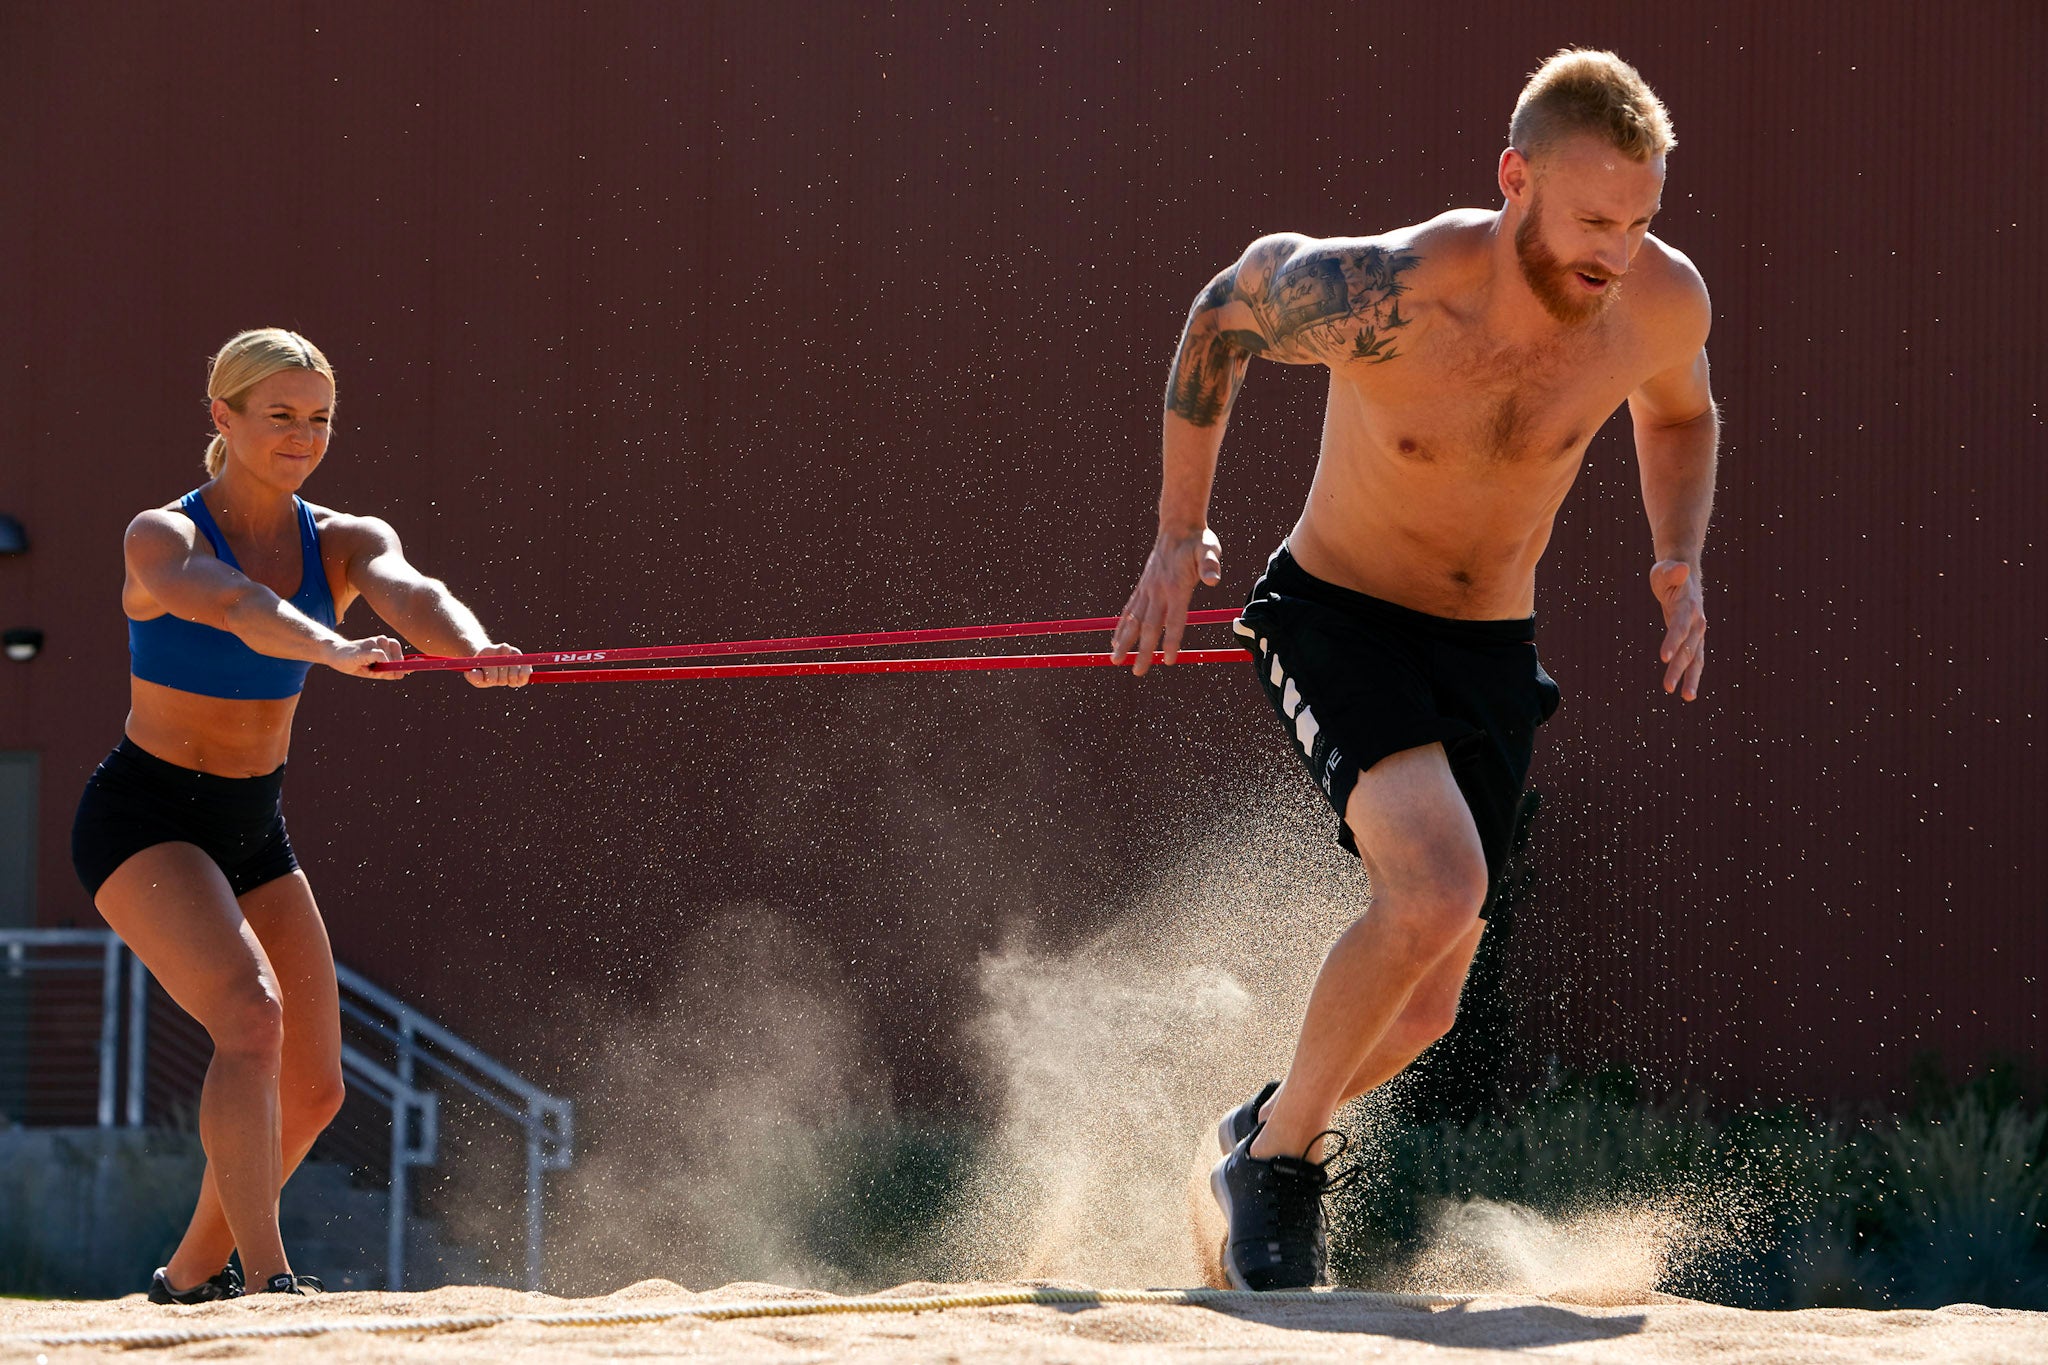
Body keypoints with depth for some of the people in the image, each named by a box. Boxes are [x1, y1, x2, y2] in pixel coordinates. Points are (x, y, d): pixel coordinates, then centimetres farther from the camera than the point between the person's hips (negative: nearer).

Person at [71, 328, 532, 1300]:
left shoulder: (344, 543, -2)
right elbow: (238, 607, -39)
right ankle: (267, 1280, -30)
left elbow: (408, 593, -25)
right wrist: (333, 650, -59)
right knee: (252, 1013, -28)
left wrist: (474, 648, -48)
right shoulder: (164, 539, -16)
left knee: (313, 1089, 4)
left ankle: (189, 1274, 24)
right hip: (143, 819, -6)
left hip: (254, 827, 6)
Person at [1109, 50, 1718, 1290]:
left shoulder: (1663, 303, -15)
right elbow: (1225, 314, -6)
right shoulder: (1383, 295, -28)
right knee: (1439, 890, -30)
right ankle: (1282, 1154, -10)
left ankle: (1268, 1133, 41)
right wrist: (1180, 533, 0)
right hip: (1341, 618, -5)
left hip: (1491, 654, 5)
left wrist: (1683, 561, -5)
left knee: (1425, 1010, 10)